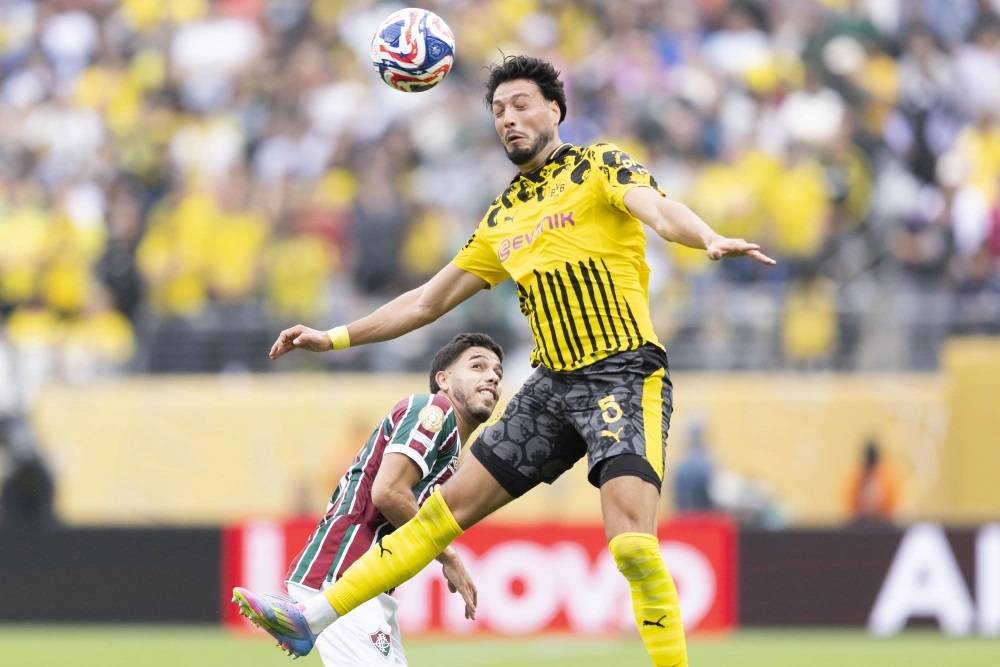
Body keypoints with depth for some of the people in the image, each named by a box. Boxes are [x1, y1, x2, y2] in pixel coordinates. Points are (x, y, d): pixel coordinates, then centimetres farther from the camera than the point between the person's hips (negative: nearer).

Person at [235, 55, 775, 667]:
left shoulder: (599, 168, 0)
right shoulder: (502, 219, 18)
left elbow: (657, 209, -22)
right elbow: (428, 301, 26)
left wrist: (710, 239, -44)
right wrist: (332, 338, 24)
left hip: (624, 377, -6)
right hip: (552, 387, 6)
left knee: (631, 541, -24)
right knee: (449, 504, 8)